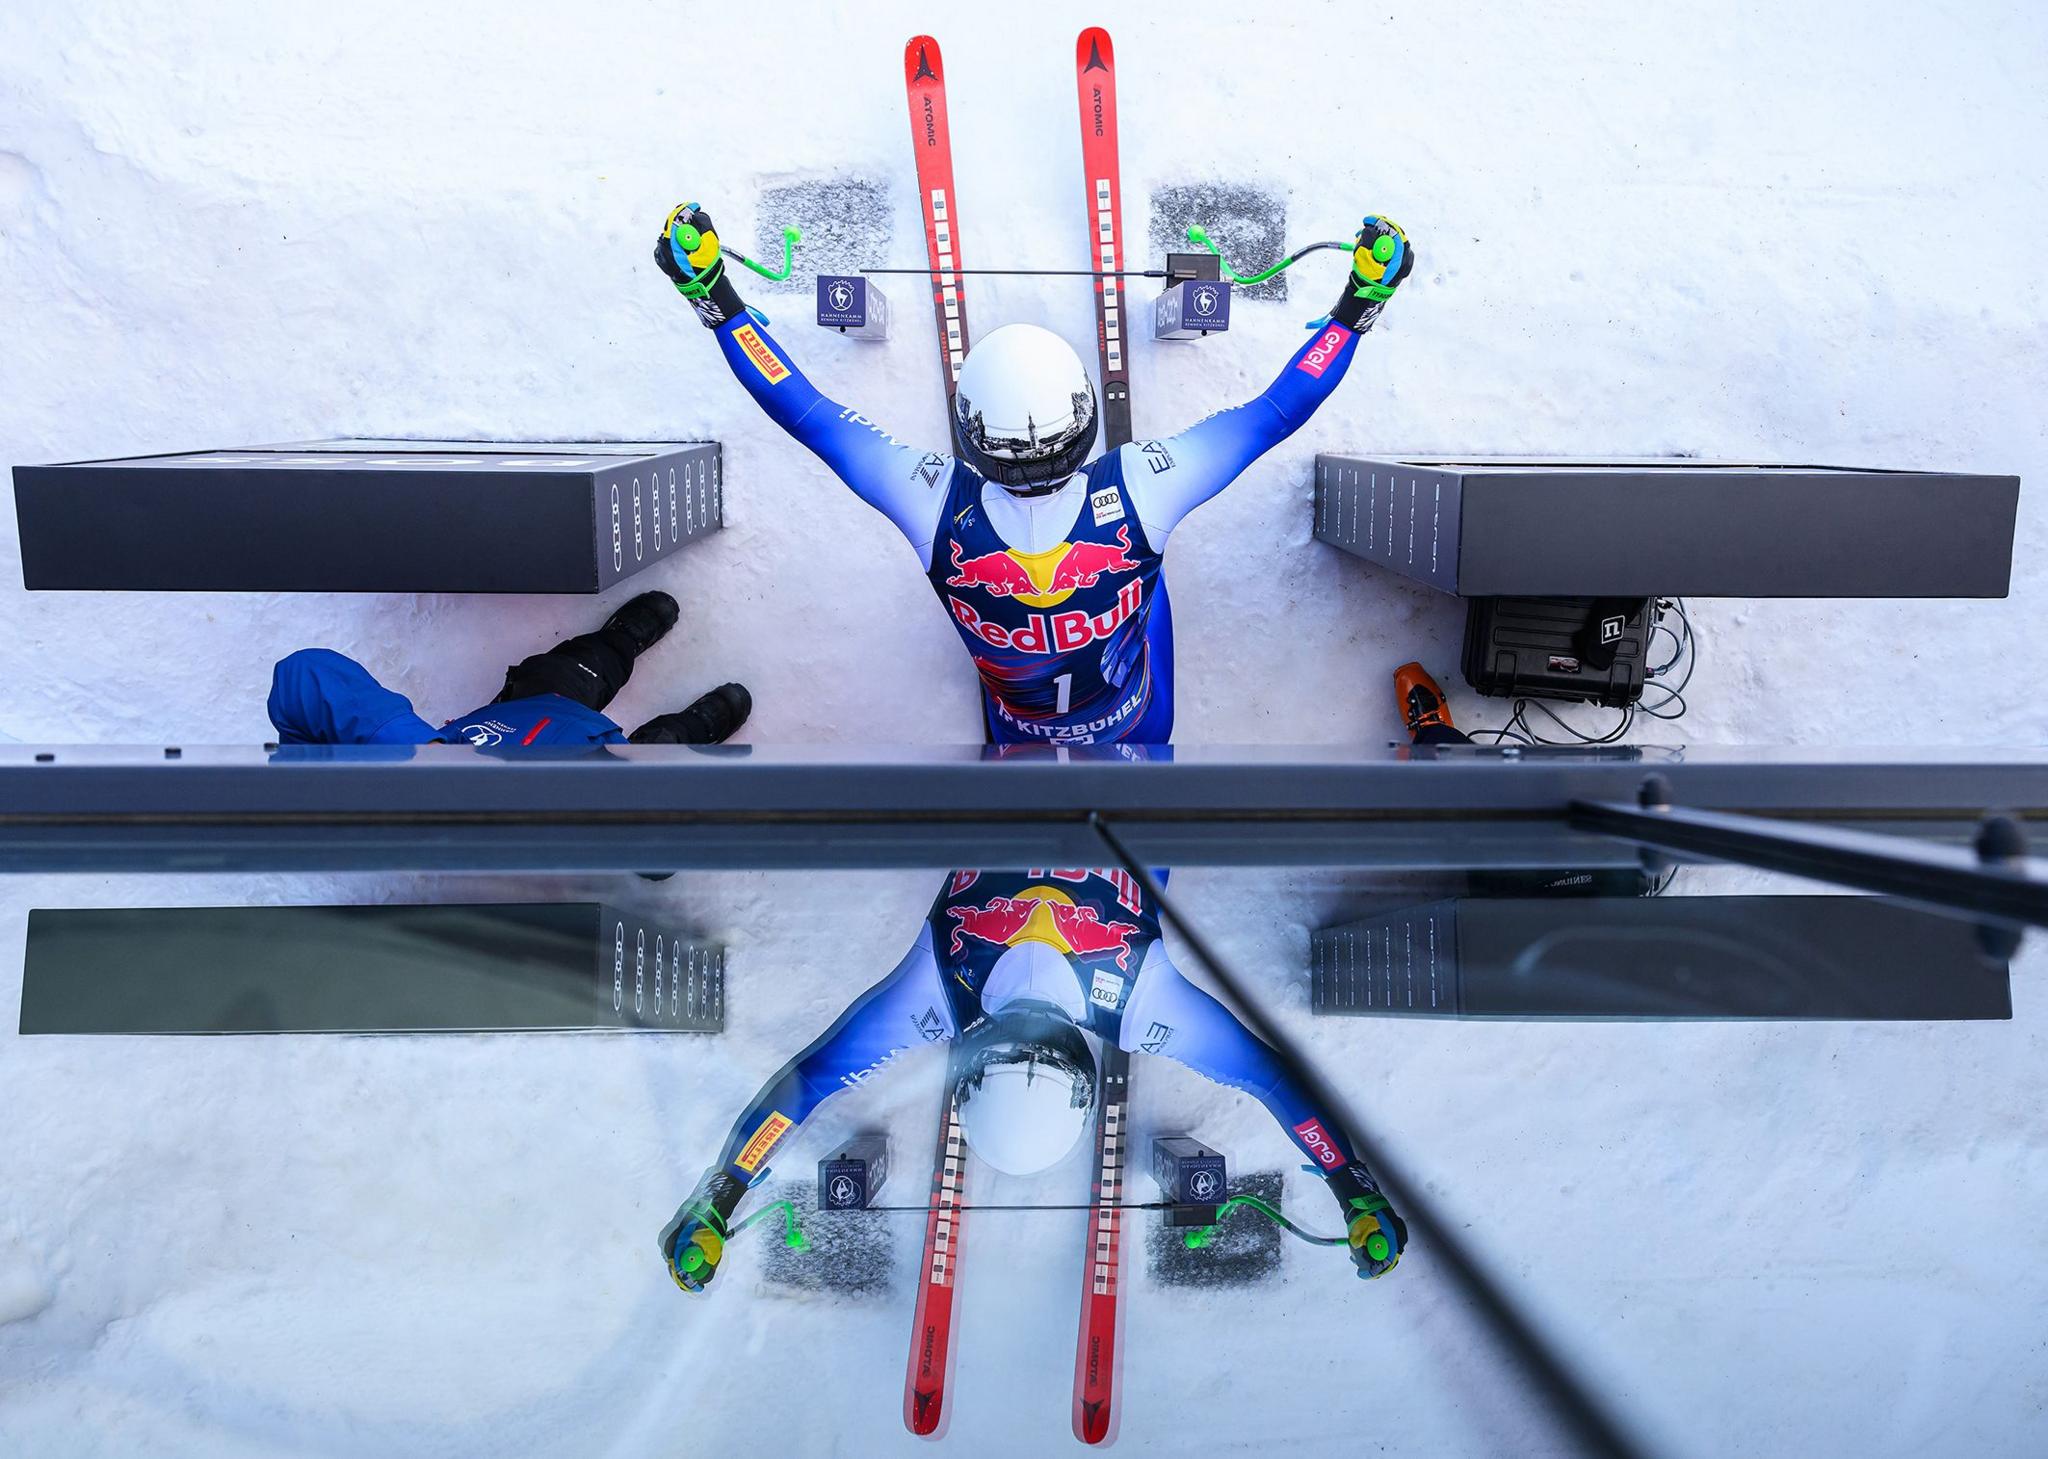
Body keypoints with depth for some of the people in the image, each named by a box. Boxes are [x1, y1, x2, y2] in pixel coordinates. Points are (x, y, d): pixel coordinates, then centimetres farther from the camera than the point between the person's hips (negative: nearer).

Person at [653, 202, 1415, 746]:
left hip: (1018, 731, 0)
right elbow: (1278, 409, -26)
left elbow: (809, 414, -26)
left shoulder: (940, 507, -37)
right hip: (1129, 725, 1)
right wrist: (1359, 304, -16)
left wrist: (714, 296, -18)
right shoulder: (1136, 494, -37)